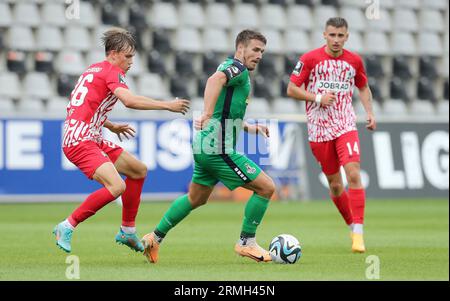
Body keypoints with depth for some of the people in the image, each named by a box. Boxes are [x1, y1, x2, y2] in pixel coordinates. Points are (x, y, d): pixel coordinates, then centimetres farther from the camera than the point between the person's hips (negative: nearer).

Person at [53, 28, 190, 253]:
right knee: (117, 186, -26)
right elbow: (129, 100, -27)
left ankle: (127, 231, 21)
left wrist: (111, 126, 28)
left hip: (91, 139, 11)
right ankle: (67, 226, -14)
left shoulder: (94, 70, 19)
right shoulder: (112, 72, -9)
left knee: (139, 170, 17)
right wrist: (167, 105, -21)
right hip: (81, 141, -11)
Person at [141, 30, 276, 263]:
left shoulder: (231, 68, 21)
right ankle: (246, 243, 2)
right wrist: (207, 114, -45)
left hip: (204, 147, 11)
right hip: (218, 149, -10)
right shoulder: (237, 68, -10)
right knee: (266, 187, -6)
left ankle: (155, 238, 30)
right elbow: (215, 79, -33)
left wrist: (250, 128, 27)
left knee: (196, 199, 26)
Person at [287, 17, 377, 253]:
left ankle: (358, 233, -17)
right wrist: (317, 98, -15)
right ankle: (352, 226, 27)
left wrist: (369, 112, 7)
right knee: (335, 185, 6)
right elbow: (291, 89, -1)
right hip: (319, 129, 0)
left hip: (346, 126, 1)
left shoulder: (354, 61, 5)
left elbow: (363, 88, 22)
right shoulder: (309, 59, -4)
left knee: (353, 174, -18)